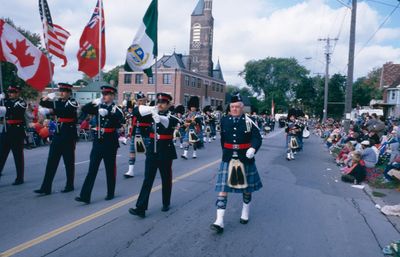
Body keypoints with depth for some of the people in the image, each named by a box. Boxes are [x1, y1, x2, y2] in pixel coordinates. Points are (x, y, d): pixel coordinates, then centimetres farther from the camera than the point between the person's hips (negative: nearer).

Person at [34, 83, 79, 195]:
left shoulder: (73, 103, -6)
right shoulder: (58, 102, 13)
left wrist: (52, 110, -19)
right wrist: (45, 99, -7)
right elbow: (42, 104, 12)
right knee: (51, 161, 3)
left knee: (69, 161, 3)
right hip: (58, 133, 6)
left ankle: (70, 185, 16)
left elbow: (64, 111, -24)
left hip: (69, 134, -6)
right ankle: (46, 187, 5)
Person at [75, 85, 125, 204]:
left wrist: (107, 113, -30)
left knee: (110, 169, 8)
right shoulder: (99, 107, 8)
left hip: (110, 142, -4)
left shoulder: (116, 109, -5)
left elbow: (121, 121, -23)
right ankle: (85, 195, 1)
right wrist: (94, 102, -13)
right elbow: (84, 109, 0)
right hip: (98, 141, 4)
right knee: (92, 169, 1)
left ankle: (110, 193, 23)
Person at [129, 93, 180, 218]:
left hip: (166, 152, -3)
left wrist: (158, 116, -50)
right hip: (152, 151, 3)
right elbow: (139, 110, -4)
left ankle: (166, 203, 29)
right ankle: (141, 208, -3)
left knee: (166, 179, 11)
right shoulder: (152, 114, 7)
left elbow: (169, 123, -29)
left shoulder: (172, 117, -6)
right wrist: (150, 109, -22)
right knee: (148, 179, -1)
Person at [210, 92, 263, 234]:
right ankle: (219, 221, -5)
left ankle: (245, 213, 38)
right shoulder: (224, 120, 1)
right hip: (228, 159, 1)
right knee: (223, 189, -5)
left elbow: (257, 138, -12)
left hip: (245, 159, -1)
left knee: (246, 187, 15)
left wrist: (253, 149, -32)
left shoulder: (249, 121, -8)